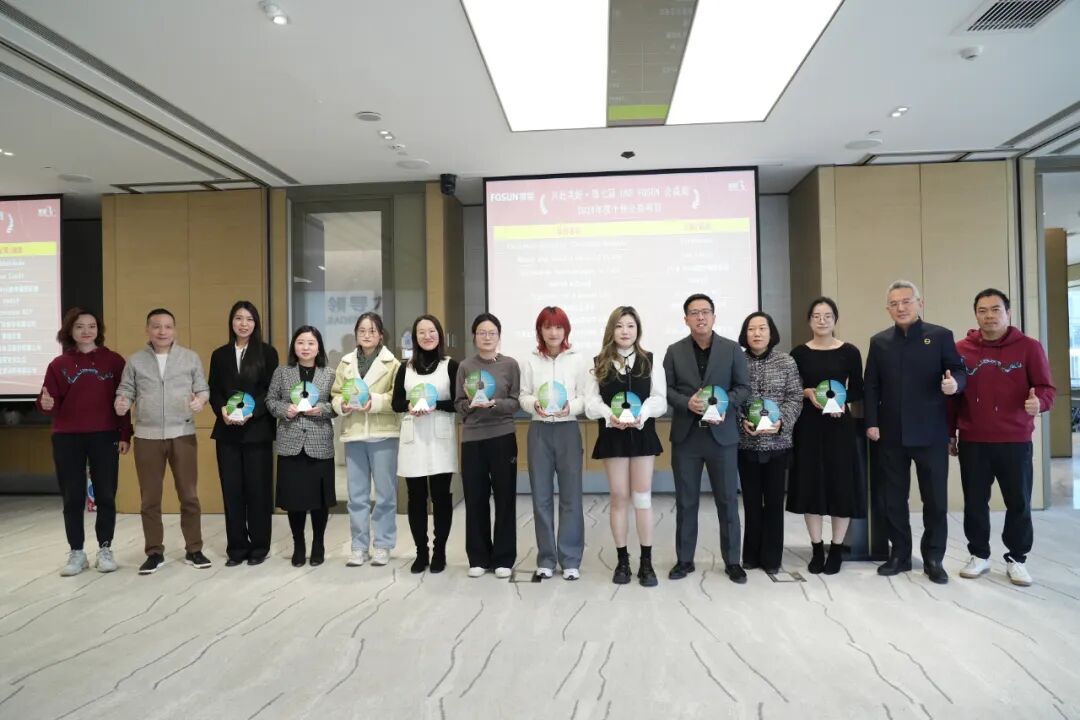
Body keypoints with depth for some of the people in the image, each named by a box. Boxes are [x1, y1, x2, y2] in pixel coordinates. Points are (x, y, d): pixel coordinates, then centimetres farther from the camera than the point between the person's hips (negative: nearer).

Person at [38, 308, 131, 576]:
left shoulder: (114, 361, 2)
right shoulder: (59, 364, 5)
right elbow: (53, 404, 4)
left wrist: (125, 435, -3)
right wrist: (46, 404, -20)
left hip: (105, 437, -1)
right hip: (67, 439, 1)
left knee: (105, 495, 4)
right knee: (72, 497, 6)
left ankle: (105, 550, 17)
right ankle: (76, 553, 17)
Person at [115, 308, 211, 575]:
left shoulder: (191, 358, 5)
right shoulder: (135, 361, 7)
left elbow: (203, 388, 5)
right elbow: (125, 391, 6)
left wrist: (200, 399, -17)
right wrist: (122, 403, -16)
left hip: (182, 434, -1)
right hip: (147, 437, 1)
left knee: (189, 495, 4)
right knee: (150, 498, 8)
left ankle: (194, 550, 16)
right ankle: (155, 552, 20)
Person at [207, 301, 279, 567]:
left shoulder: (267, 353, 2)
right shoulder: (220, 355, 12)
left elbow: (272, 391, -3)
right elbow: (213, 391, 9)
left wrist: (251, 412, -17)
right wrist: (223, 410, -11)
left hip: (258, 430, -3)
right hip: (227, 431, 3)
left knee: (258, 489, 2)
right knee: (231, 490, 5)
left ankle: (259, 547, 12)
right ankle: (236, 548, 15)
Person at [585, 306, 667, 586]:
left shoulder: (651, 361, 4)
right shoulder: (599, 363, 4)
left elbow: (659, 399, -3)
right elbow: (591, 402, -2)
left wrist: (641, 413, -22)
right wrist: (610, 414, -22)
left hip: (642, 434, 0)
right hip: (612, 435, 0)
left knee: (642, 497, 4)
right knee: (619, 498, 7)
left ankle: (646, 562, 12)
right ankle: (622, 560, 18)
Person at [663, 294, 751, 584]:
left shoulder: (732, 349, 4)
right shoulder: (674, 351, 5)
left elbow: (744, 387, 1)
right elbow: (665, 389, 1)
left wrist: (724, 404, -17)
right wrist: (687, 402, -18)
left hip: (722, 434, 0)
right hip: (685, 436, 1)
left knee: (728, 500, 5)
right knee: (686, 501, 8)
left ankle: (733, 561, 18)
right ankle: (684, 560, 19)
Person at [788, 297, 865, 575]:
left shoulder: (850, 352, 0)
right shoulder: (799, 353, 3)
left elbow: (857, 391, 3)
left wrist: (842, 403, -15)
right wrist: (807, 393, -13)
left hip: (839, 425, -1)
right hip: (808, 426, 1)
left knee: (840, 485, 2)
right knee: (810, 485, 4)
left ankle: (836, 550, 17)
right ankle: (817, 550, 17)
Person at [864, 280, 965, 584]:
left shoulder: (941, 336, 2)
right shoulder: (879, 342, 8)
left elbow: (959, 371, -1)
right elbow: (871, 386, 6)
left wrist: (955, 383, -25)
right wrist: (871, 423, -3)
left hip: (930, 432, -2)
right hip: (891, 433, 2)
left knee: (935, 498, 6)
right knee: (893, 498, 8)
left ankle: (933, 558, 19)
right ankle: (899, 554, 21)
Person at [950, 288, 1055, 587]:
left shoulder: (1029, 347, -1)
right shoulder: (961, 349, 3)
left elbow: (1046, 389, -1)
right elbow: (952, 394, 8)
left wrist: (1038, 401, -25)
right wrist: (949, 432, 8)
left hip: (1015, 442, -1)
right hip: (972, 442, 1)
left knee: (1018, 502, 6)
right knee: (974, 502, 8)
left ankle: (1016, 559, 22)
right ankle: (979, 555, 23)